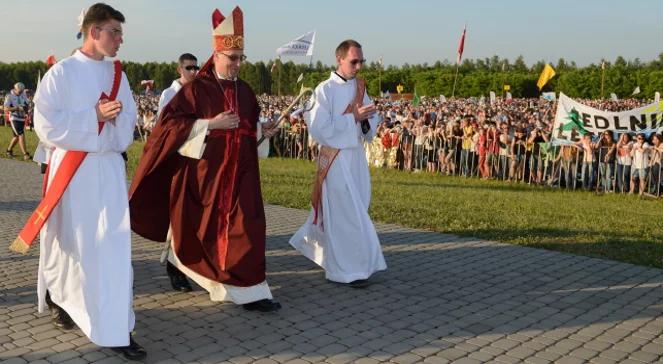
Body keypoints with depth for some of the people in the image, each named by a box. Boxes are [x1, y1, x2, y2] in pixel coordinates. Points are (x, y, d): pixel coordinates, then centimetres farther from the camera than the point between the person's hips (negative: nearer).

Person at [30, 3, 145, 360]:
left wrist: (112, 117, -11)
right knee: (69, 240, 10)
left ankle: (116, 329, 1)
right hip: (70, 171, -3)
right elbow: (47, 123, -12)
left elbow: (126, 127, 11)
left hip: (109, 169, 3)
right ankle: (58, 295, 39)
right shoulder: (61, 73, -5)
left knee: (113, 246, -3)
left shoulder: (117, 75, 9)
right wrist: (94, 115, -17)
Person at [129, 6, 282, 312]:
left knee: (245, 227, -2)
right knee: (196, 227, 9)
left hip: (238, 173, 5)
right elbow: (170, 122, -15)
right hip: (203, 173, -5)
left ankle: (248, 291, 4)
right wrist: (211, 123, -21)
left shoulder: (244, 91, 10)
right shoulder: (196, 89, -9)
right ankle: (176, 261, 38)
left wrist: (264, 129, 1)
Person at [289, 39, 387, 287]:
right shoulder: (325, 90, -11)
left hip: (356, 157, 7)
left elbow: (372, 123, 13)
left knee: (336, 210, 15)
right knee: (346, 214, -5)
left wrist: (366, 120, -11)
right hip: (335, 158, -7)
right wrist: (353, 117, -19)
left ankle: (311, 242, 38)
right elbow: (319, 129, -17)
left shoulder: (359, 88, 9)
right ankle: (346, 269, 5)